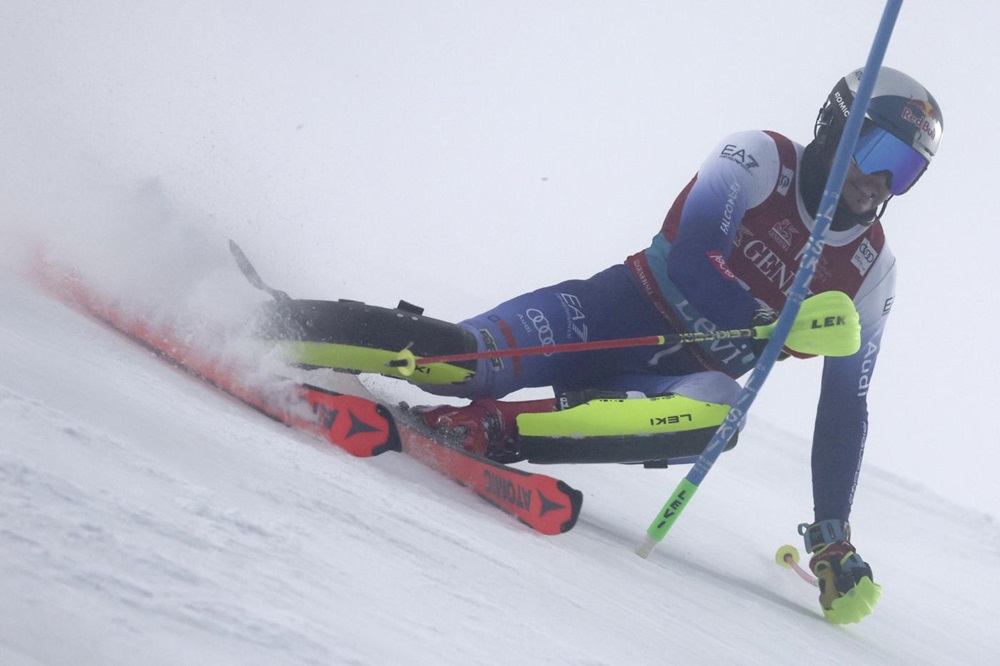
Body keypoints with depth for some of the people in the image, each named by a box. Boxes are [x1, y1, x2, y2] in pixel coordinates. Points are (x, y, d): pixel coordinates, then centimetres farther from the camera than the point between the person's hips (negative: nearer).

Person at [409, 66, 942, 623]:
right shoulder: (759, 159, -5)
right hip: (624, 313, -2)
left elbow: (846, 405, 4)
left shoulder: (872, 268, 4)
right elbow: (692, 261, -19)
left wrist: (833, 537, 0)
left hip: (691, 375, 2)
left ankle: (490, 426, -42)